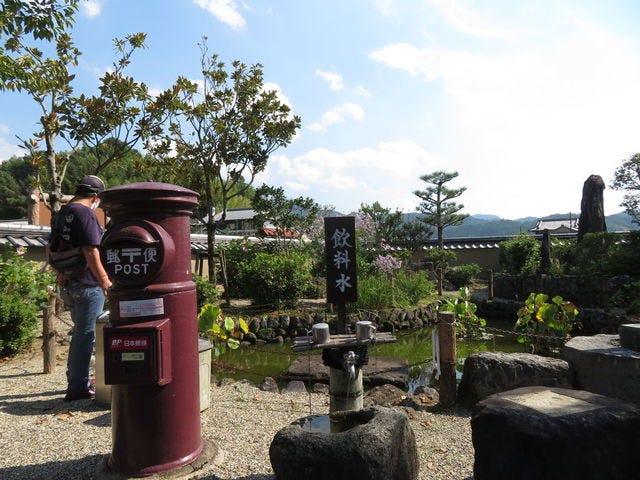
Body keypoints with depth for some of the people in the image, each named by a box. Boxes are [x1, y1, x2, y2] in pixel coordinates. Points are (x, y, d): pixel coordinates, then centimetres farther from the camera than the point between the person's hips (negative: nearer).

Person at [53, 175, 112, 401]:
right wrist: (104, 279, -15)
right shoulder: (85, 213, -15)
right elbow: (90, 251, -21)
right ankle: (78, 387, 8)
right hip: (87, 284, -9)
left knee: (80, 332, 20)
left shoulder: (61, 213, 13)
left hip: (67, 283, 9)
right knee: (86, 334, 0)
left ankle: (76, 380, 31)